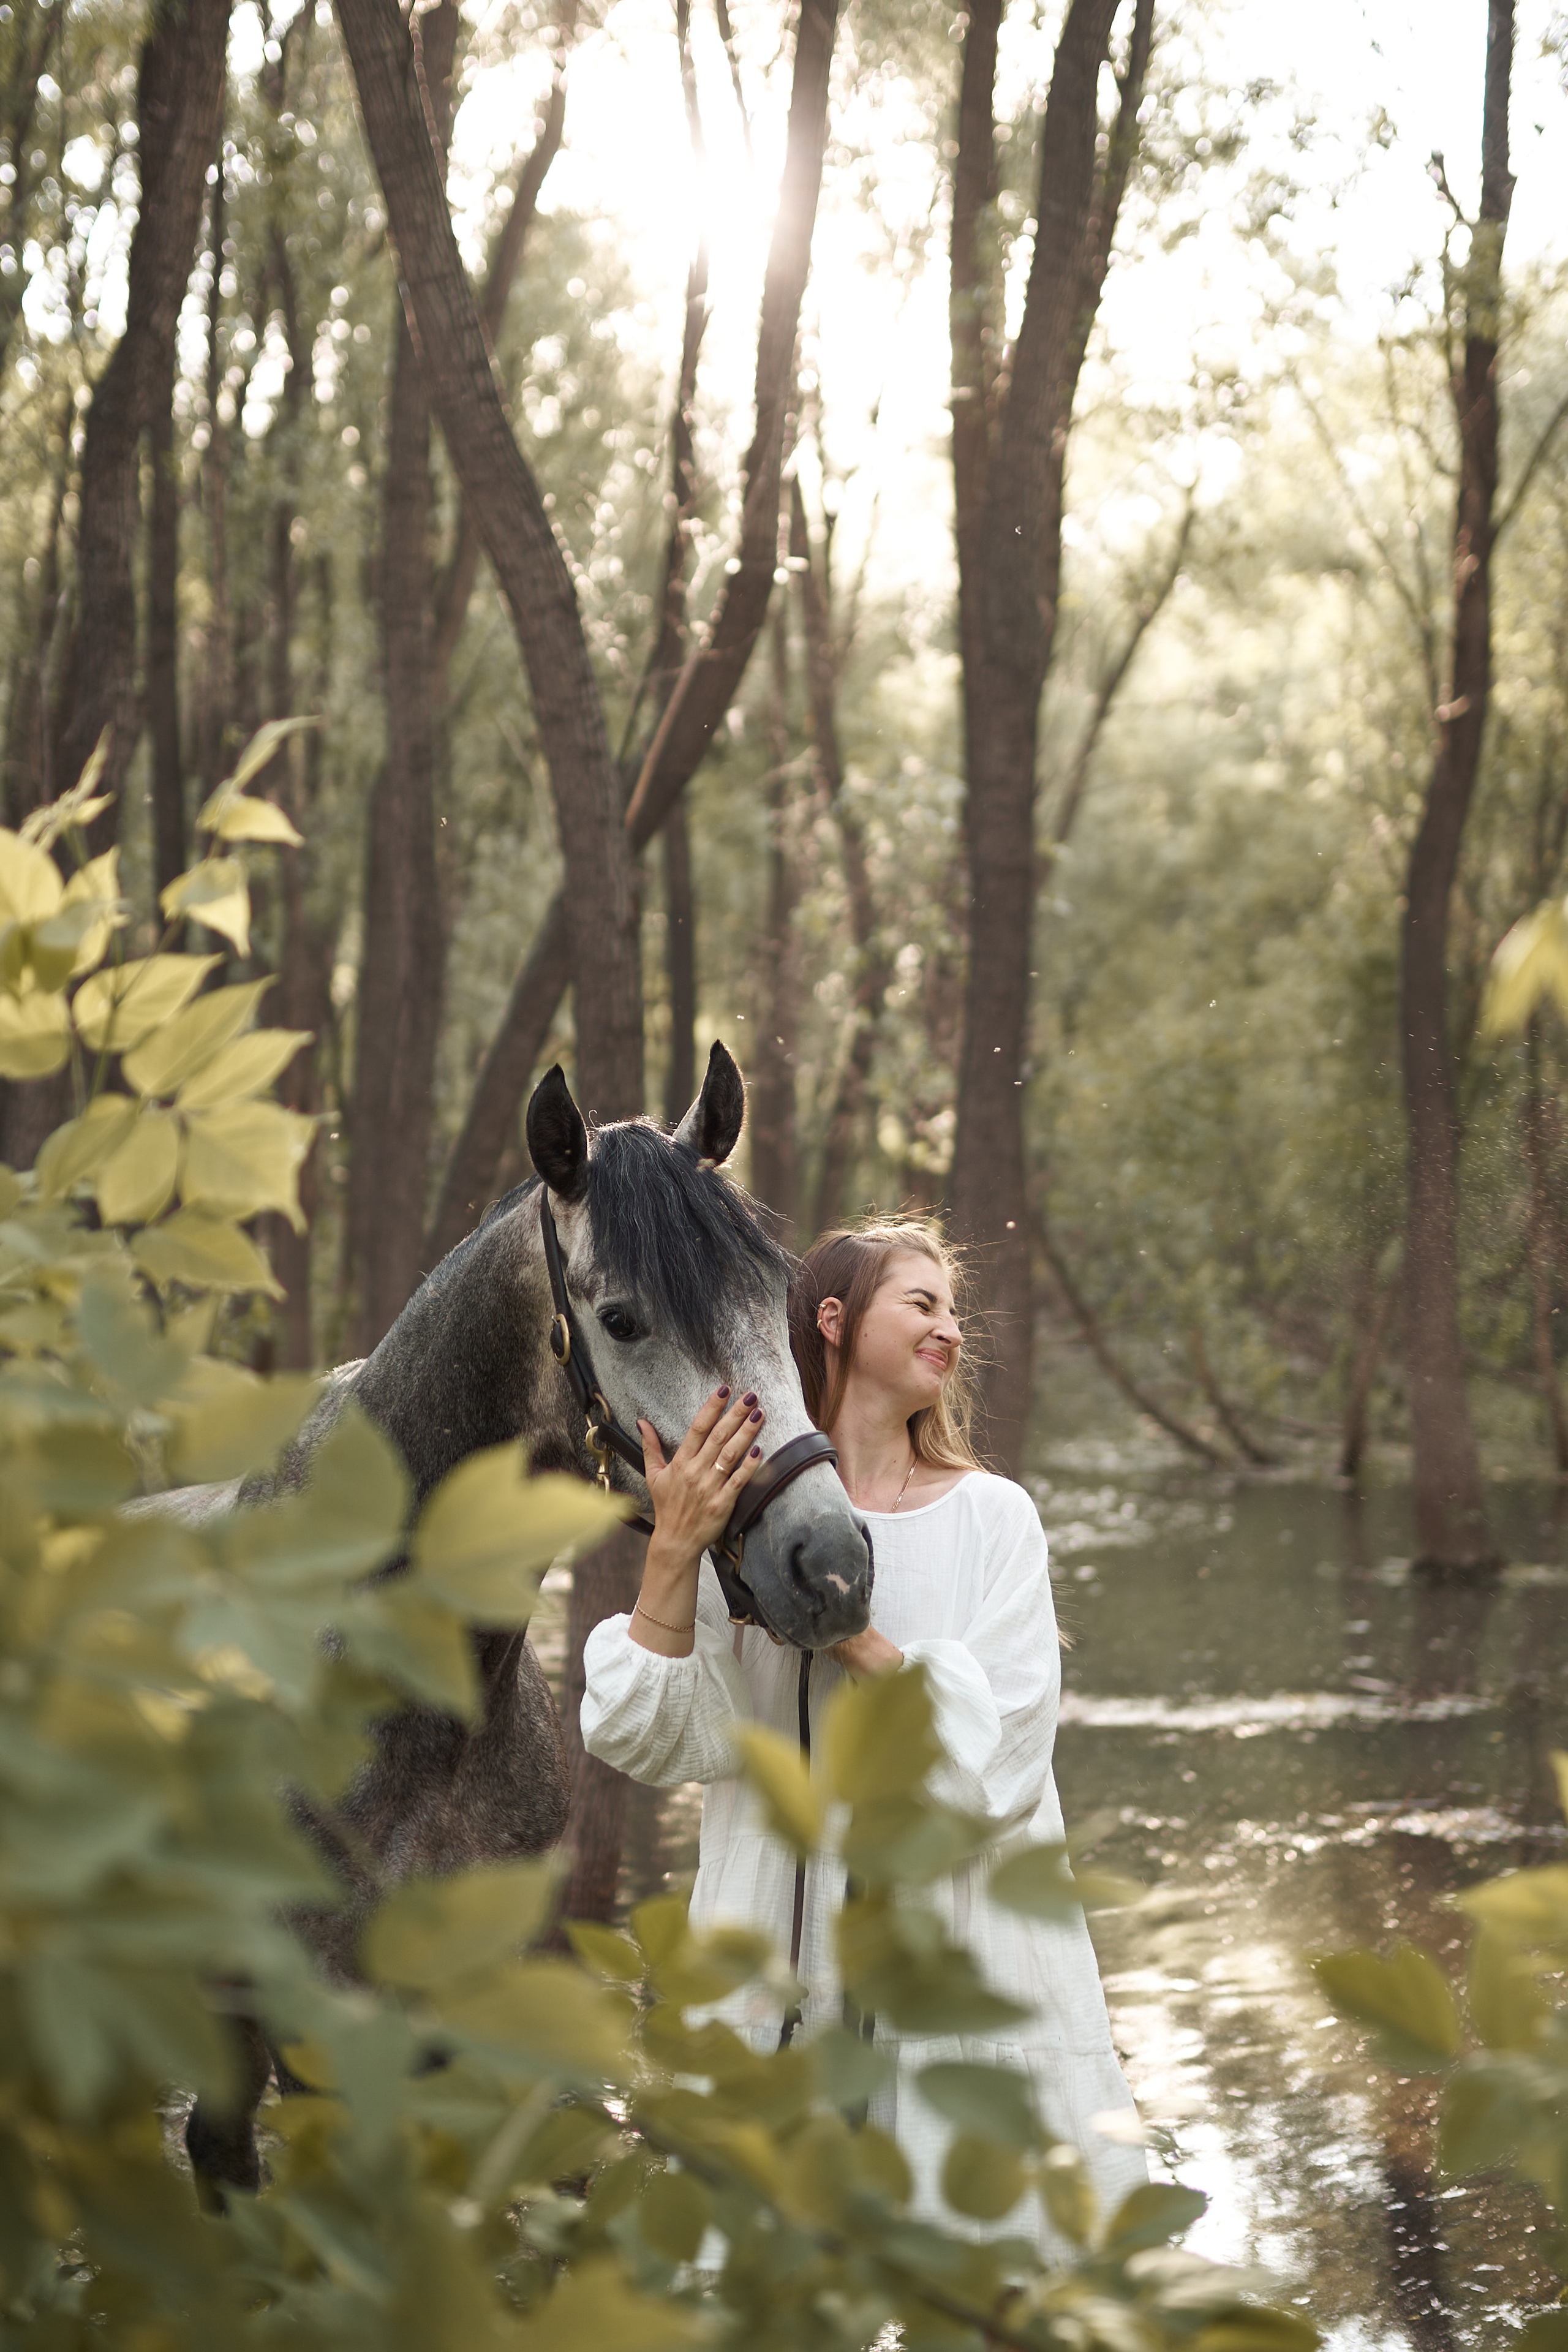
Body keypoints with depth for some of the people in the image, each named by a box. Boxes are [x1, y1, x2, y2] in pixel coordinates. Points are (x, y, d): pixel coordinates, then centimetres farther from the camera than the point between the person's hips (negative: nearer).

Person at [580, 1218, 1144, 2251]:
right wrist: (673, 1555, -18)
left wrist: (845, 1628, -15)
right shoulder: (746, 1512, 1)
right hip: (784, 1962, 0)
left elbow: (1000, 1758, -10)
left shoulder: (992, 1517, 1)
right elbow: (654, 1742, -8)